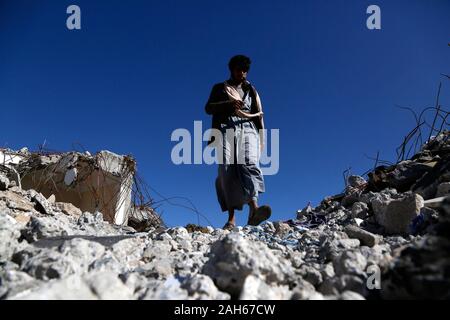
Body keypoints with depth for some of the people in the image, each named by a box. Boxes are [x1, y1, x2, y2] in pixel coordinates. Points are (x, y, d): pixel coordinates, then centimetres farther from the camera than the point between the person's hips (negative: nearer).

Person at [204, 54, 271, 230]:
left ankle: (254, 210, -47)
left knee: (249, 164, -26)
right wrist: (227, 104, -7)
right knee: (227, 171, -17)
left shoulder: (250, 90, 28)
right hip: (226, 130, 0)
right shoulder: (219, 88, 25)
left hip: (247, 129, 0)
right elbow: (208, 108, 11)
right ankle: (231, 218, -23)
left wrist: (261, 139, 8)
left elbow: (258, 114, 20)